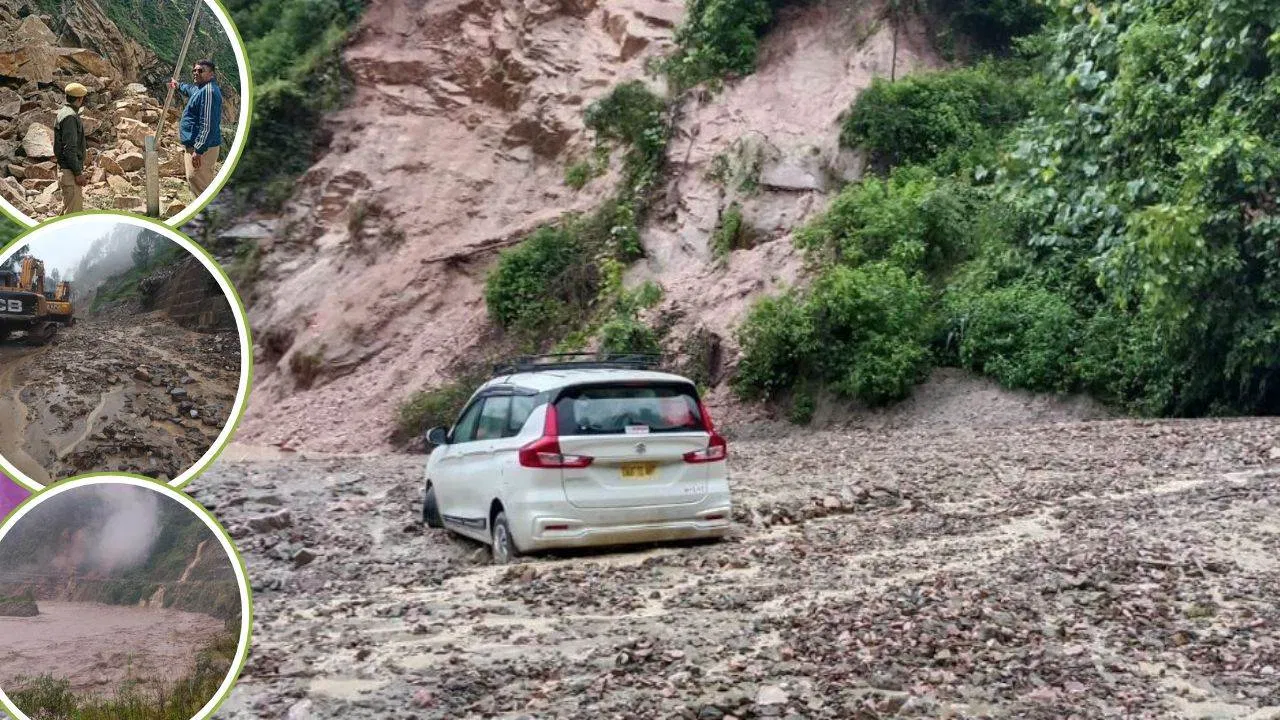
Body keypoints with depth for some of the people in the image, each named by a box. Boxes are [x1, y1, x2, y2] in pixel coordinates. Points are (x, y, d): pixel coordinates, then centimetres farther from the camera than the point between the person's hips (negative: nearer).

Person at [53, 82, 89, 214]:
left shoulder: (64, 113, 17)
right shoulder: (70, 116, -16)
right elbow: (69, 148, -22)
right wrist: (78, 173, -20)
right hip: (70, 172, -11)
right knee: (73, 212, -10)